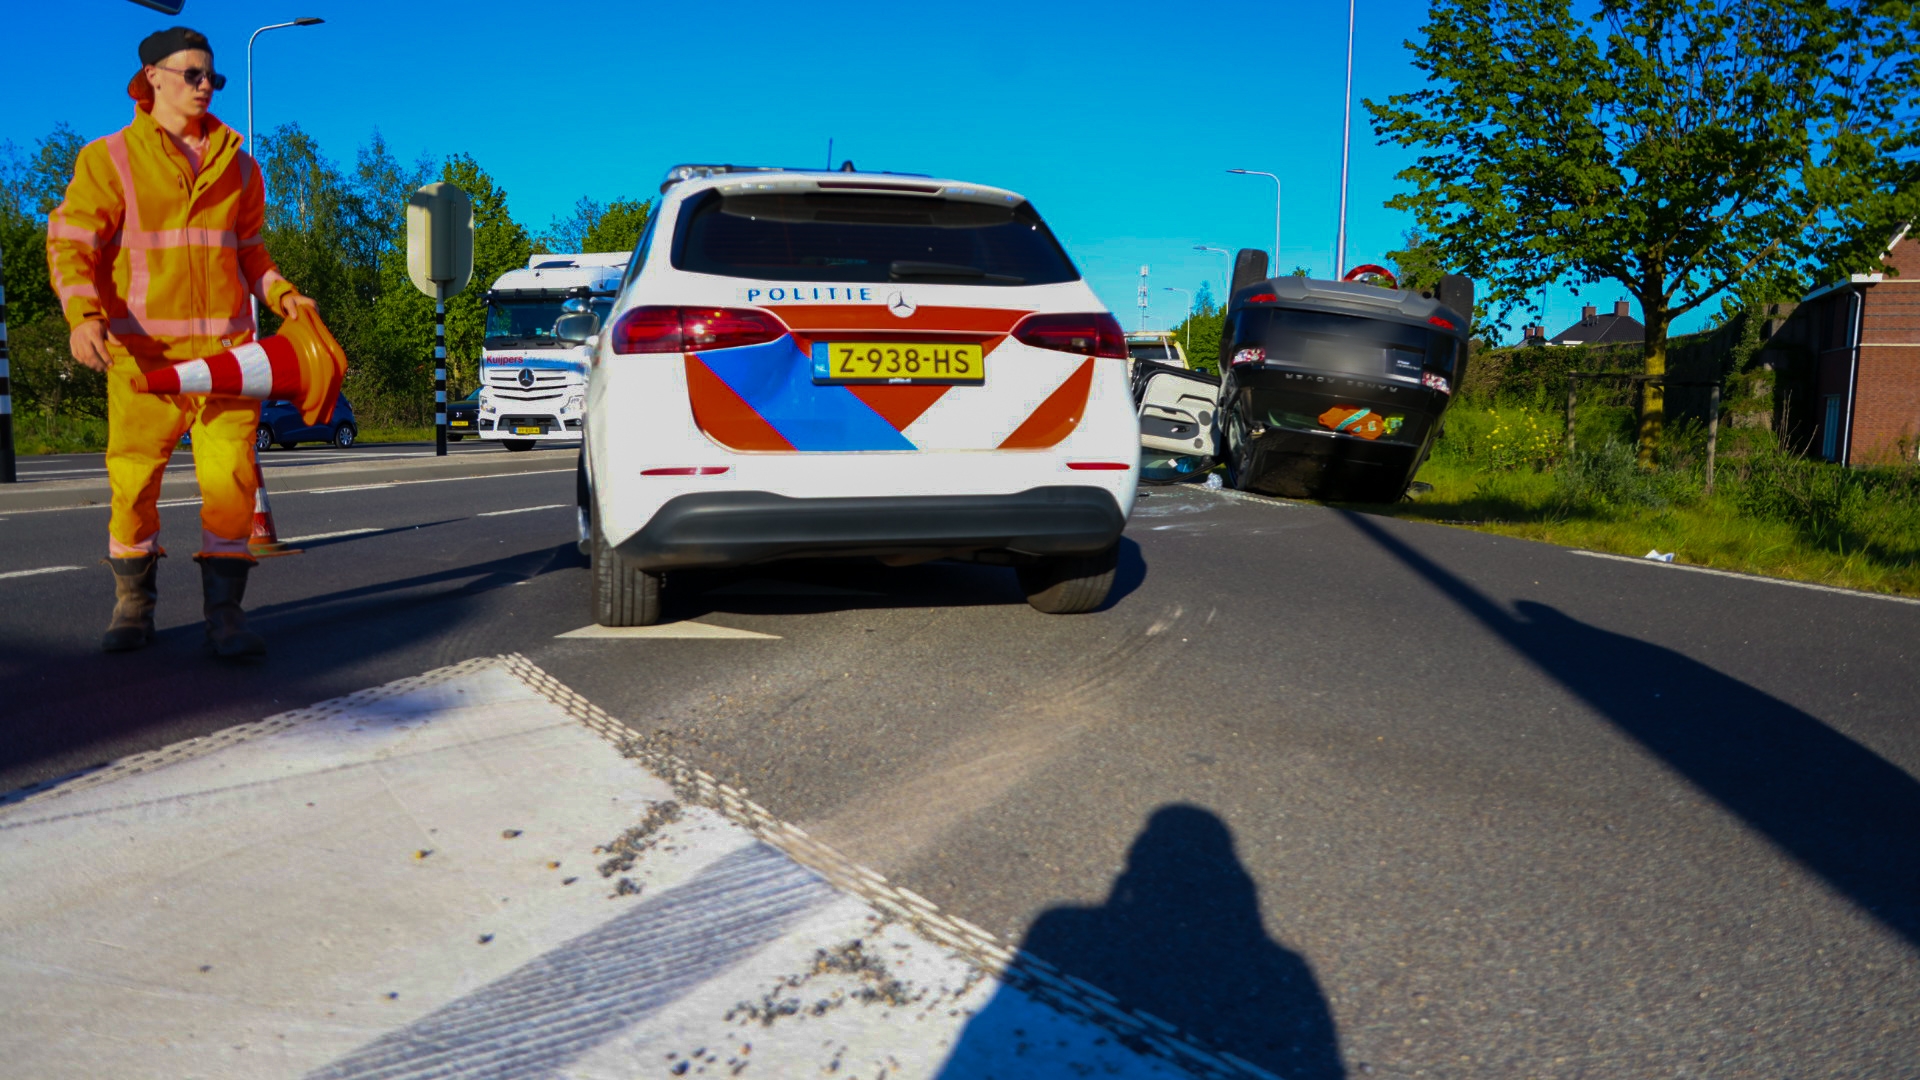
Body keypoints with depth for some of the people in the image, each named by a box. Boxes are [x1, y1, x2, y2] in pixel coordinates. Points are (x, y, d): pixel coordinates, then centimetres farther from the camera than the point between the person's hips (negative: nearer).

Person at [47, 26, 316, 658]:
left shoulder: (236, 164, 15)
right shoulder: (110, 159, 4)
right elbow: (71, 244, -1)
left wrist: (281, 294, 5)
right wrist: (83, 314, -18)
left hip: (225, 343, 2)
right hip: (144, 346, -2)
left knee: (230, 474, -8)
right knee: (134, 475, 0)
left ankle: (224, 611, -2)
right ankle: (133, 604, 19)